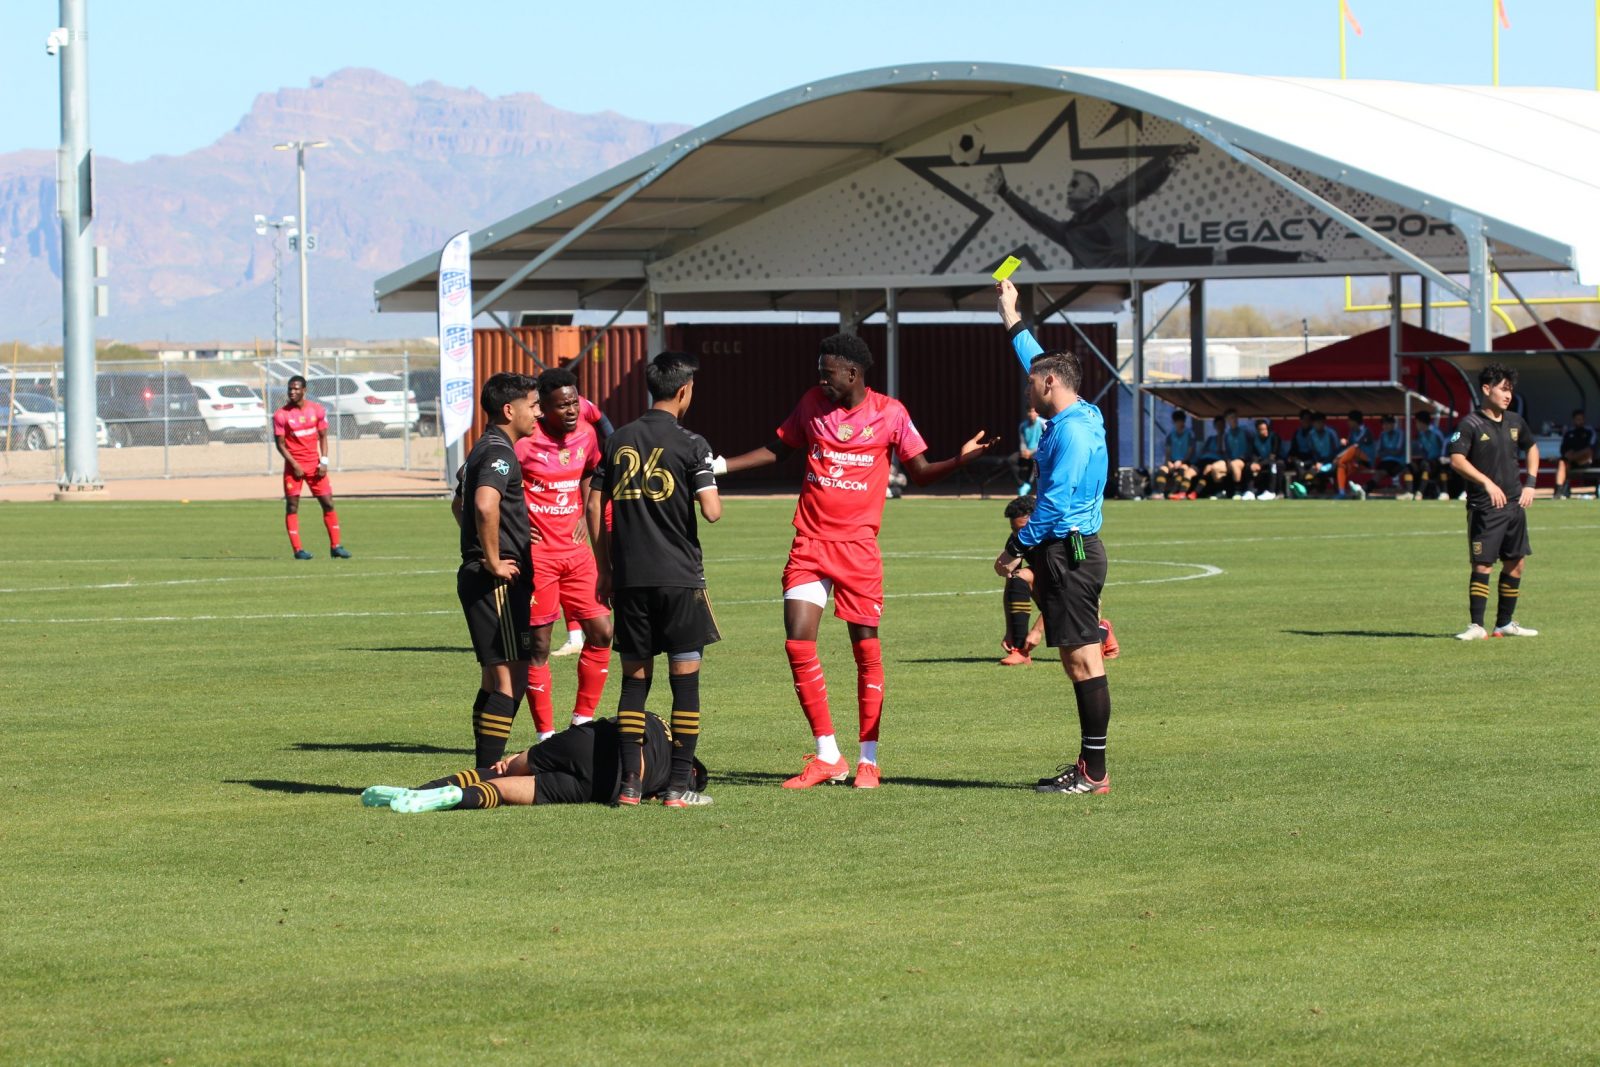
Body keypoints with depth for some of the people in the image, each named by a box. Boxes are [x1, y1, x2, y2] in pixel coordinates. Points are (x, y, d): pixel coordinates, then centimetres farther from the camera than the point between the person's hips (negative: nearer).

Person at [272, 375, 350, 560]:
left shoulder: (317, 410, 1)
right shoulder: (281, 415, -7)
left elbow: (323, 437, 7)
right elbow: (280, 443, -5)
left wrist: (324, 462, -4)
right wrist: (294, 465, -13)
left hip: (314, 465, 2)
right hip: (293, 466, -2)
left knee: (328, 503, 1)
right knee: (292, 506, -5)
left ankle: (335, 546, 8)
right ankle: (297, 549, -3)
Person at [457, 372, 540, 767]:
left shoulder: (483, 450, 18)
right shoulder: (499, 452, -15)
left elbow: (461, 505, 32)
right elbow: (485, 505, -32)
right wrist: (494, 563, -24)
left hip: (478, 576, 11)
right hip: (498, 582, -10)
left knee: (495, 678, 14)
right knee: (510, 677, -10)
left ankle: (485, 770, 17)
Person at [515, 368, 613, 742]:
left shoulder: (585, 435, 4)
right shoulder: (524, 441, -16)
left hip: (576, 552, 6)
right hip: (537, 554, -6)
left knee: (601, 633, 4)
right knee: (538, 645, -1)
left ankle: (582, 723, 15)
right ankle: (546, 735, 6)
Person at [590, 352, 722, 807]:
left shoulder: (619, 441, 8)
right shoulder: (690, 445, -7)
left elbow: (595, 505, 10)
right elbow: (712, 511, -14)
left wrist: (605, 571, 18)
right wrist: (714, 491, 10)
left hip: (629, 578, 4)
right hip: (679, 577, -4)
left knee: (634, 677, 10)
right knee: (685, 677, 2)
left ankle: (630, 781, 5)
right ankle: (679, 785, 0)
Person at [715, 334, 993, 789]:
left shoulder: (890, 413, -2)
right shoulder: (813, 404, 6)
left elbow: (920, 472, 6)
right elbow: (777, 449, 20)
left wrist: (961, 458, -12)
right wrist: (720, 465, 12)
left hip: (858, 546, -3)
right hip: (810, 544, 3)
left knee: (866, 647, -1)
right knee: (798, 643, -7)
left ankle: (868, 760, 8)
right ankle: (827, 757, 3)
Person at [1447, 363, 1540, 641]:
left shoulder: (1515, 422, 10)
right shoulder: (1470, 424, -10)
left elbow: (1531, 448, 27)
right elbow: (1457, 460, -20)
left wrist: (1530, 484, 15)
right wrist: (1487, 483, -30)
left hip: (1514, 503, 7)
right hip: (1484, 507, -7)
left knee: (1516, 564, 8)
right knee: (1482, 565, -9)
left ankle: (1505, 623, 19)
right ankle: (1477, 626, -7)